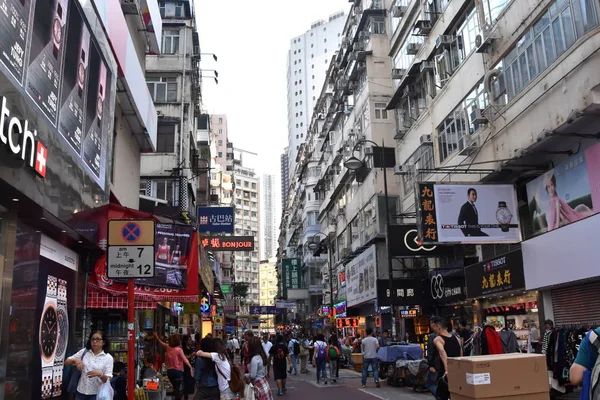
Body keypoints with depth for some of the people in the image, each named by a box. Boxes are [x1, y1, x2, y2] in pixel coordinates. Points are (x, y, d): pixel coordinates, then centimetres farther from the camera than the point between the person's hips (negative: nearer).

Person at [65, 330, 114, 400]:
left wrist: (100, 374, -28)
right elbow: (66, 363, 5)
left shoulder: (108, 358, -3)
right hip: (81, 392, 3)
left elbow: (108, 380, -7)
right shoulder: (84, 352, 5)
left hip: (96, 394, -3)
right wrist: (75, 360, -15)